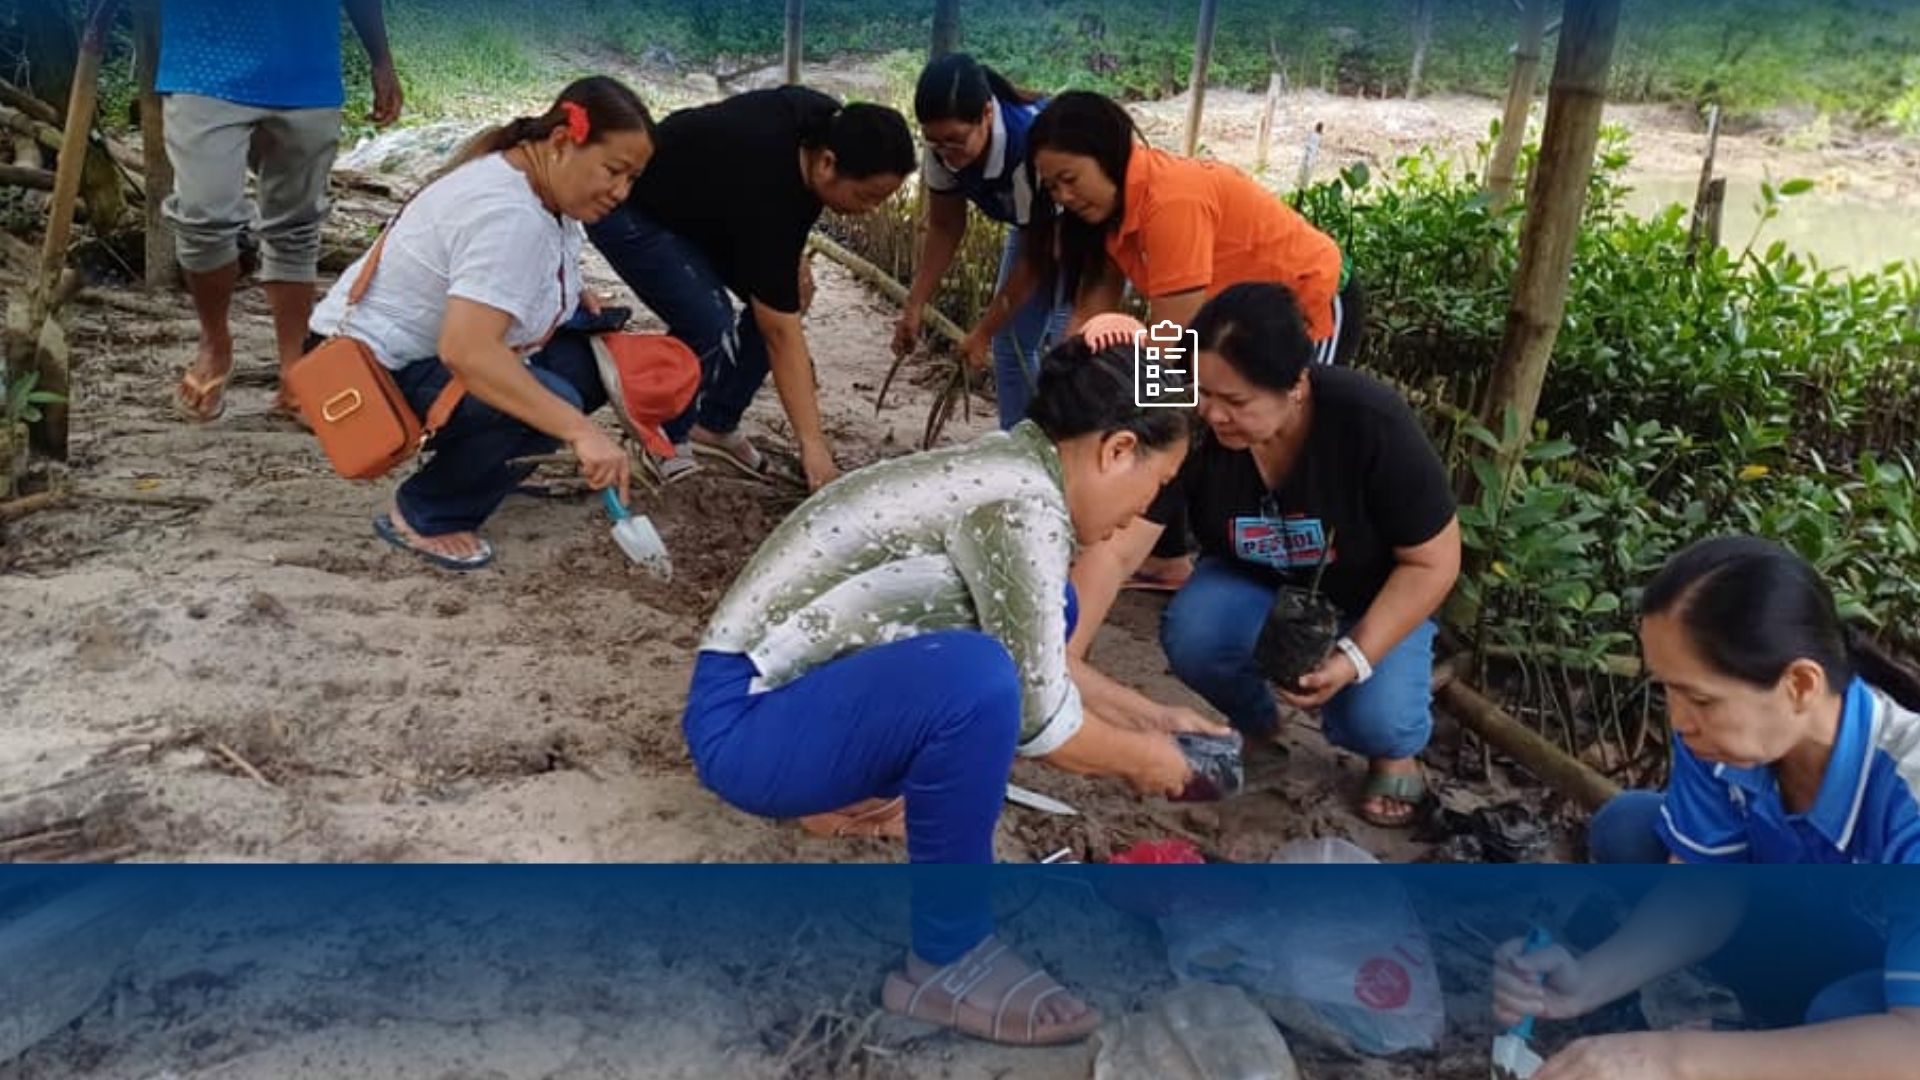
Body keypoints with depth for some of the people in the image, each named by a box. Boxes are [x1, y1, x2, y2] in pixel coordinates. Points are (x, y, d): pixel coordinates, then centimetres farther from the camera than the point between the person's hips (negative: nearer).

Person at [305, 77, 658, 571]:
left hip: (435, 350, 9)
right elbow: (466, 351, -41)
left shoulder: (545, 182, 1)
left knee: (594, 359, -5)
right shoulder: (507, 214, -29)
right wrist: (580, 432, -44)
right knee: (552, 405, -28)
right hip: (377, 370, -9)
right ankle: (423, 517, -9)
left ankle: (493, 465, 12)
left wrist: (574, 298, 3)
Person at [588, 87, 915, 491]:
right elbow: (782, 336, -35)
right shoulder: (766, 192, -38)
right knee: (709, 327, -25)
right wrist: (813, 447, -35)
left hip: (701, 196, 8)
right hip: (628, 209, -8)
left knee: (774, 304, -5)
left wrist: (793, 263, 2)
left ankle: (715, 425, 11)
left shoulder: (832, 126, -18)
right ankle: (667, 439, 1)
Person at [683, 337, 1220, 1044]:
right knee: (976, 676, -33)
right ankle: (948, 961, -13)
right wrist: (1143, 759, 1)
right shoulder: (1022, 504, -21)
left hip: (798, 689, 9)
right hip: (747, 725, -9)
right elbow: (1041, 722, -17)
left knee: (1033, 618, 12)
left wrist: (1145, 720, 22)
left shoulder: (1007, 469, 6)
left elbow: (1040, 664, 21)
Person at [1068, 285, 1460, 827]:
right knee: (1190, 636, -29)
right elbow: (1114, 550, -29)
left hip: (1373, 595, -2)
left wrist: (1355, 656, -31)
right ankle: (1258, 727, 4)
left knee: (1373, 717, -29)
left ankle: (1394, 751, 10)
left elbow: (1432, 563, -21)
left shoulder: (1372, 425, -32)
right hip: (1255, 581, 2)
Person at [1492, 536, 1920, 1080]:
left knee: (1849, 1007, -37)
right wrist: (1586, 981, -29)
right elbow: (1704, 890, -12)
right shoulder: (1727, 730, -21)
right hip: (1823, 948, 6)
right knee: (1626, 826, -6)